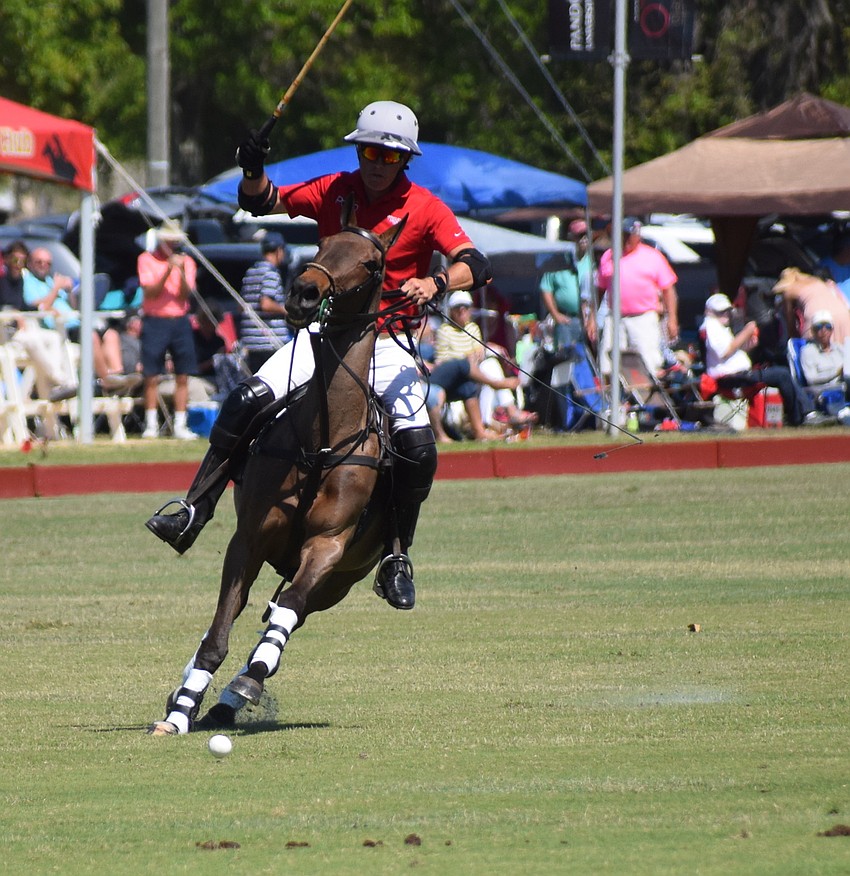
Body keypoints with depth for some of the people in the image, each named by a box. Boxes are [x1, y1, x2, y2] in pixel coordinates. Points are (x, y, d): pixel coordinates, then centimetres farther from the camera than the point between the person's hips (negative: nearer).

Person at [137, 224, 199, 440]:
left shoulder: (186, 261, 9)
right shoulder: (147, 260, 2)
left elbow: (185, 295, -1)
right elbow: (151, 292, -9)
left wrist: (182, 272, -18)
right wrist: (168, 271, -20)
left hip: (180, 322, 3)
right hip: (155, 322, -3)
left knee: (182, 377, 0)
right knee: (151, 377, -4)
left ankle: (180, 425, 4)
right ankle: (151, 424, 2)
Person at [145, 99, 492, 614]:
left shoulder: (424, 209, -5)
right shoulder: (334, 192, 4)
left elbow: (475, 266, -15)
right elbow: (262, 203, 3)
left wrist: (436, 282, -36)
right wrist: (254, 173, -20)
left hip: (387, 344, -2)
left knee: (419, 449, -20)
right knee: (246, 403, -19)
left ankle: (397, 557, -2)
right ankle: (195, 512, -14)